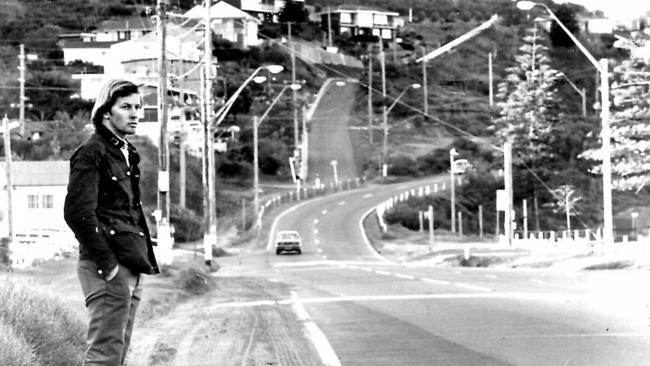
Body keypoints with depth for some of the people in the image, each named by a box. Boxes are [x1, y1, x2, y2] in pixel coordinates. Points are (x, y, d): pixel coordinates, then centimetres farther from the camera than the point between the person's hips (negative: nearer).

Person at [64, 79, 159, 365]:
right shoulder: (91, 154, -10)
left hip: (130, 267, 9)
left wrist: (143, 260, 14)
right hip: (108, 269, -9)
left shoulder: (127, 154, 19)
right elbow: (78, 213, -17)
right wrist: (107, 264, -18)